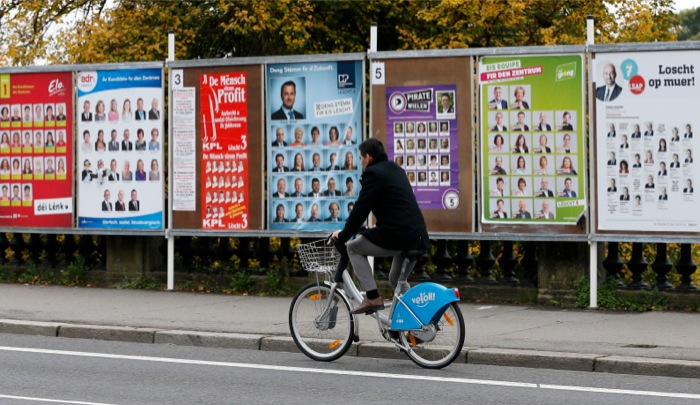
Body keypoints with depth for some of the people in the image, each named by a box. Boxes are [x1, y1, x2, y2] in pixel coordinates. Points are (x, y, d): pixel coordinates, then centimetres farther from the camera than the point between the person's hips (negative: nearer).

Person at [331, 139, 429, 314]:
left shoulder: (373, 173, -5)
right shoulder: (396, 170, 21)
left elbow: (361, 209, -8)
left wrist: (342, 236, 2)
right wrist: (380, 226, 42)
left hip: (396, 236, -9)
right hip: (417, 236, 9)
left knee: (353, 247, 10)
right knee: (396, 280, 27)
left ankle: (373, 297, 0)